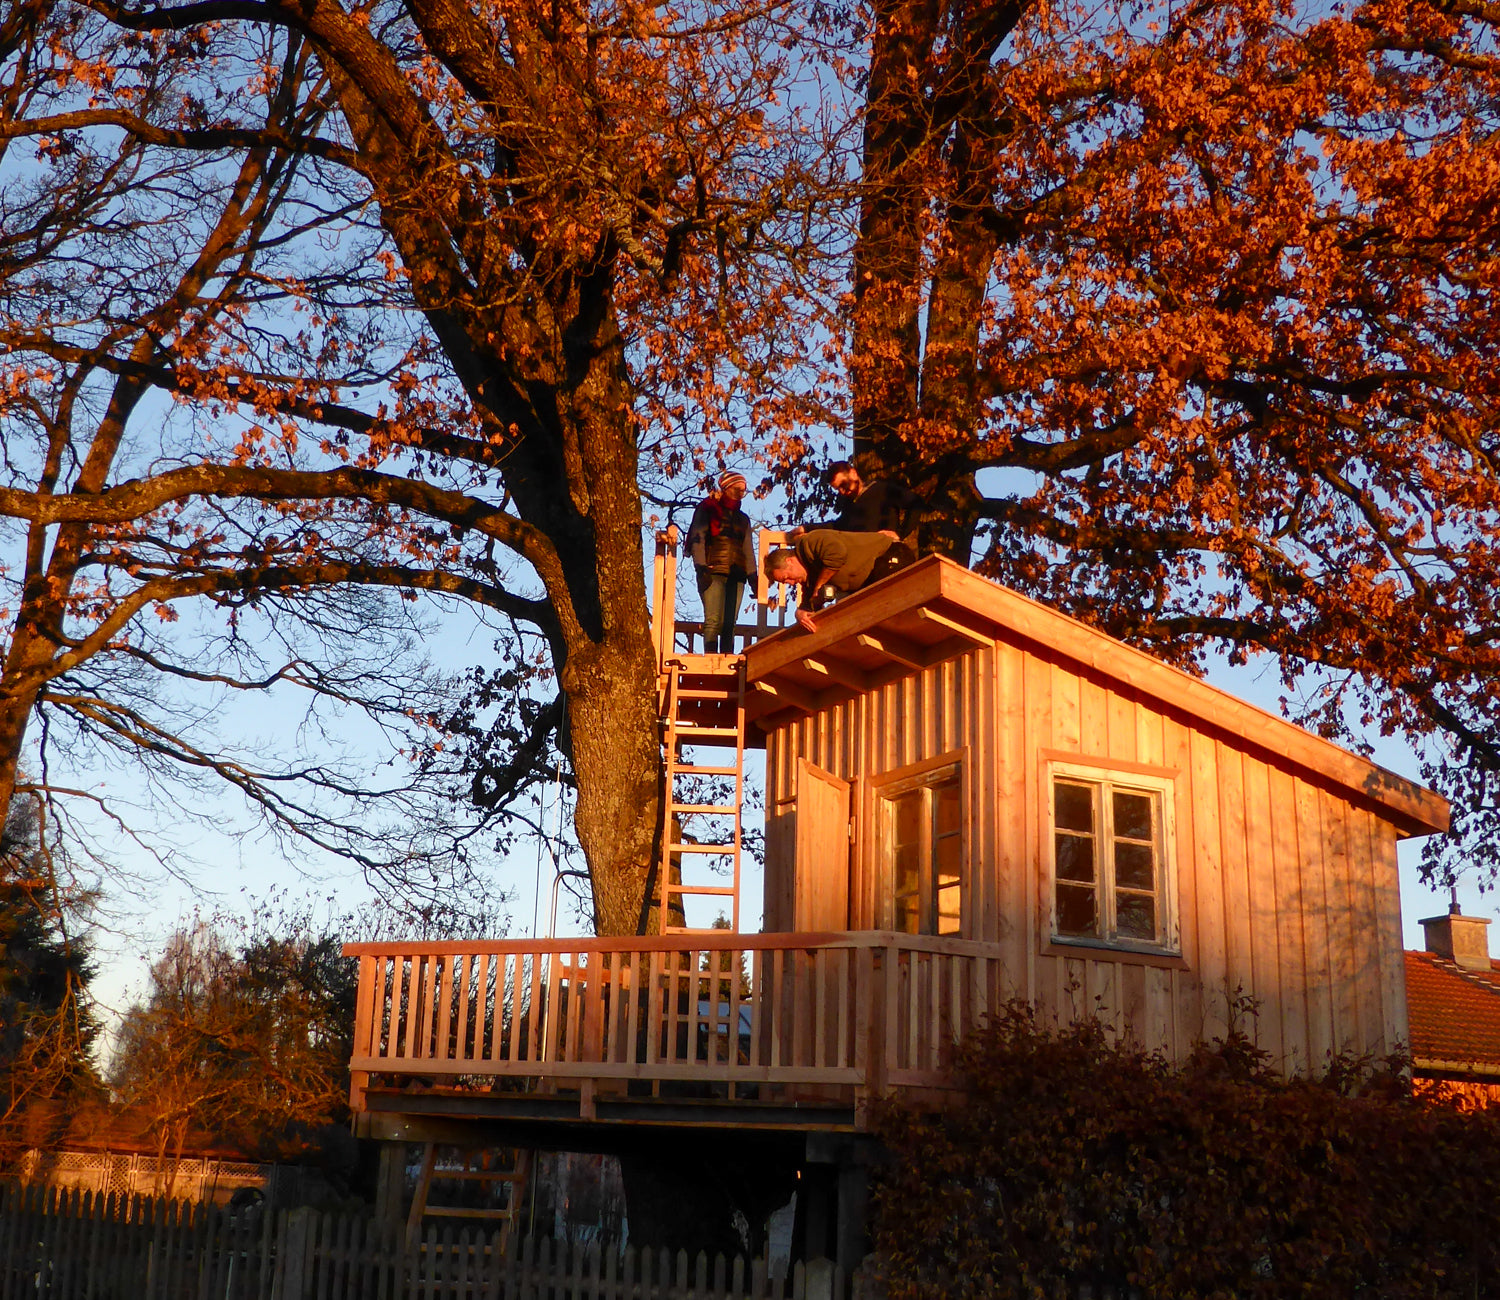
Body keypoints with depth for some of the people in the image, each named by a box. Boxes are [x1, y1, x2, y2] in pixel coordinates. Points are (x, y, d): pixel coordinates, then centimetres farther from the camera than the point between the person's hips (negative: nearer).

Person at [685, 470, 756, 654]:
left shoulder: (742, 518, 25)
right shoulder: (707, 509, 10)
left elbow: (748, 549, 22)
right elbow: (697, 539, 0)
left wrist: (753, 576, 9)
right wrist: (701, 568, -13)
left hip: (736, 575, 5)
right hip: (713, 572, -5)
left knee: (730, 623, -3)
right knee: (713, 620, -15)